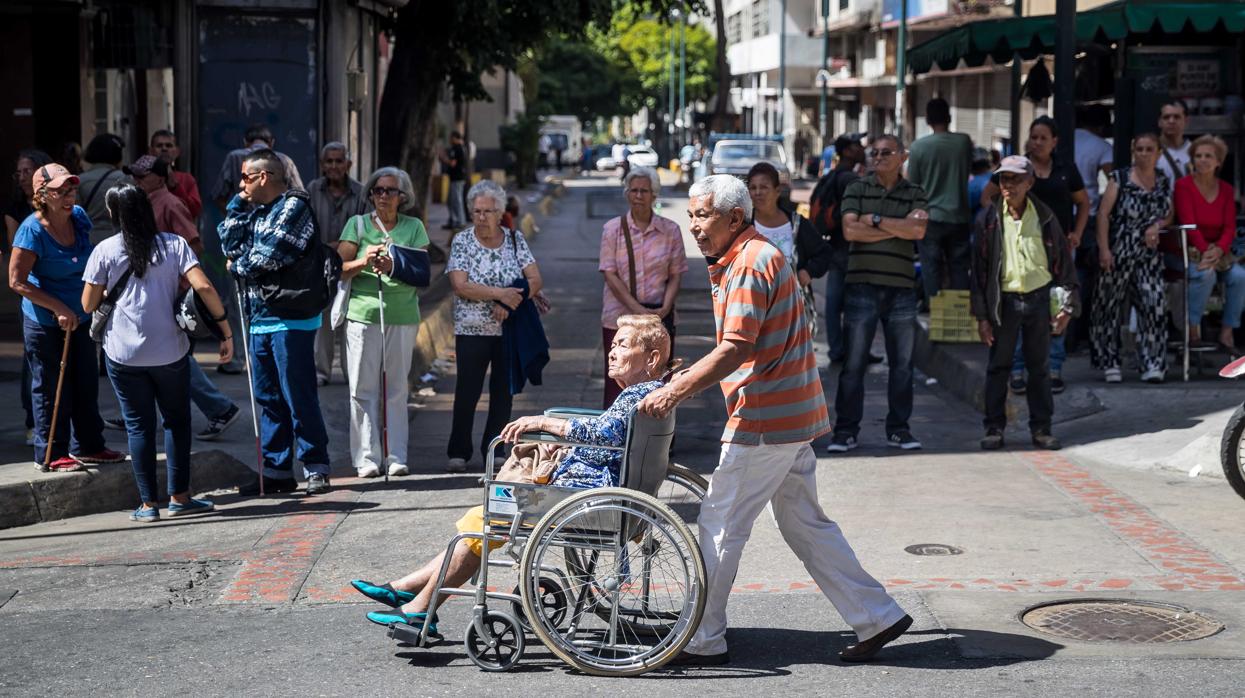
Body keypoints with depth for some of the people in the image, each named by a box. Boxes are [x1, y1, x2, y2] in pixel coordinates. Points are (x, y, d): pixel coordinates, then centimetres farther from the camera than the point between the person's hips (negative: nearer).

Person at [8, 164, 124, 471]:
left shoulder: (79, 217, -2)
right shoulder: (33, 230, -20)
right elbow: (17, 281, -20)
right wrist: (59, 308, -22)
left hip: (80, 318, 7)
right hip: (45, 324, -7)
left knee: (86, 384, 15)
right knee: (50, 389, 4)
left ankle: (87, 446, 29)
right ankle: (50, 454, 16)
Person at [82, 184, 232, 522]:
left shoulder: (105, 251, -1)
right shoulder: (174, 245, -1)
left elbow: (88, 304, 1)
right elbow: (203, 287, -12)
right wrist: (226, 331, -7)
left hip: (123, 354, 0)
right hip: (169, 351, 0)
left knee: (139, 425, 7)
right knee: (177, 420, 15)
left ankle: (149, 504, 7)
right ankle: (179, 497, 14)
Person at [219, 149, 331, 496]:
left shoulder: (293, 206, -8)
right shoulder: (255, 210, 18)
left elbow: (271, 255, -17)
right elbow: (229, 243, 12)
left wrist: (237, 267, 0)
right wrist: (238, 204, 8)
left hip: (290, 320, -9)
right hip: (259, 320, 9)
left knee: (298, 396, -6)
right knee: (268, 398, 11)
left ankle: (315, 467, 0)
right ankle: (276, 469, 17)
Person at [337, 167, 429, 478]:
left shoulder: (414, 227, 9)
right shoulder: (357, 224, 8)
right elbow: (339, 269, 3)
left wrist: (393, 267, -17)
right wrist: (364, 261, -16)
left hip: (403, 315, 1)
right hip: (363, 312, -1)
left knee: (397, 388, 3)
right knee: (363, 388, -3)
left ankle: (397, 457, 7)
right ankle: (367, 458, 1)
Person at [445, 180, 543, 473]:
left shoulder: (515, 239, 4)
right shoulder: (462, 242, -2)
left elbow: (535, 280, -1)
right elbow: (460, 285, -14)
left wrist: (508, 304, -16)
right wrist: (501, 293, -22)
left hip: (511, 330, 2)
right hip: (472, 330, -2)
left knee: (503, 391, 5)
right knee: (467, 392, -3)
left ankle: (494, 450, 15)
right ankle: (458, 452, 7)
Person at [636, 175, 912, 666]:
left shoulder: (750, 264, -15)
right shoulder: (743, 260, 17)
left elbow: (735, 350, -23)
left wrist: (674, 393, -22)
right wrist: (685, 379, 14)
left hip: (764, 420, -10)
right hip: (793, 415, 10)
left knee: (719, 526, -1)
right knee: (805, 524, 15)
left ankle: (702, 641, 7)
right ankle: (877, 617, 17)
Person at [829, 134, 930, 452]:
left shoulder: (914, 194, 10)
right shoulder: (857, 189, 8)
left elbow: (918, 230, -8)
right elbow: (850, 231, -7)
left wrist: (875, 220, -6)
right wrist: (898, 229, -6)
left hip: (901, 287, 1)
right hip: (862, 283, -1)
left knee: (902, 363, 6)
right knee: (853, 363, -1)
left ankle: (898, 429, 15)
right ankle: (846, 430, 5)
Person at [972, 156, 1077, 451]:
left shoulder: (1044, 217, 1)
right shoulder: (989, 218, -1)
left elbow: (1062, 260, 7)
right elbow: (979, 268, 0)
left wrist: (1067, 304, 1)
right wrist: (981, 316, -4)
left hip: (1039, 297, 1)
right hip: (1004, 298, -1)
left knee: (1040, 366, 7)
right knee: (998, 366, 4)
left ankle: (1041, 428, 16)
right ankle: (994, 428, 12)